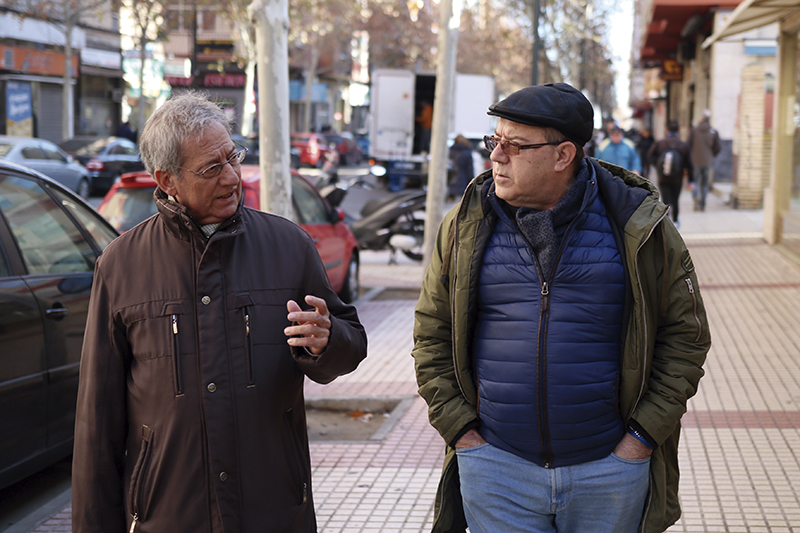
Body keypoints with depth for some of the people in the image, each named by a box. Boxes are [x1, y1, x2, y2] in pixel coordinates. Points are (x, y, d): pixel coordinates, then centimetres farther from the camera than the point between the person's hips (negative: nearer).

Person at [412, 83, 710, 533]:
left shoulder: (639, 227, -3)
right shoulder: (467, 226, 2)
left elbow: (686, 334, 2)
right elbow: (432, 335, 7)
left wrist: (644, 435, -4)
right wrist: (460, 429, -1)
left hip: (610, 473, -1)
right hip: (496, 470, 1)